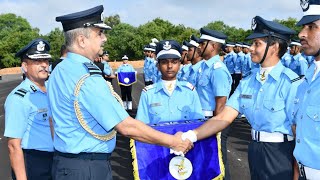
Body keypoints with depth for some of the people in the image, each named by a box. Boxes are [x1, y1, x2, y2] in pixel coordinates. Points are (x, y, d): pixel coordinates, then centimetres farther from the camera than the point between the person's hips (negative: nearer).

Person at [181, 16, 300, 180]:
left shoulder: (291, 83, -16)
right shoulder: (247, 82, 1)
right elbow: (224, 117, -4)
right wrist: (191, 135, -17)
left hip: (281, 153, -6)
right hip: (255, 150, 6)